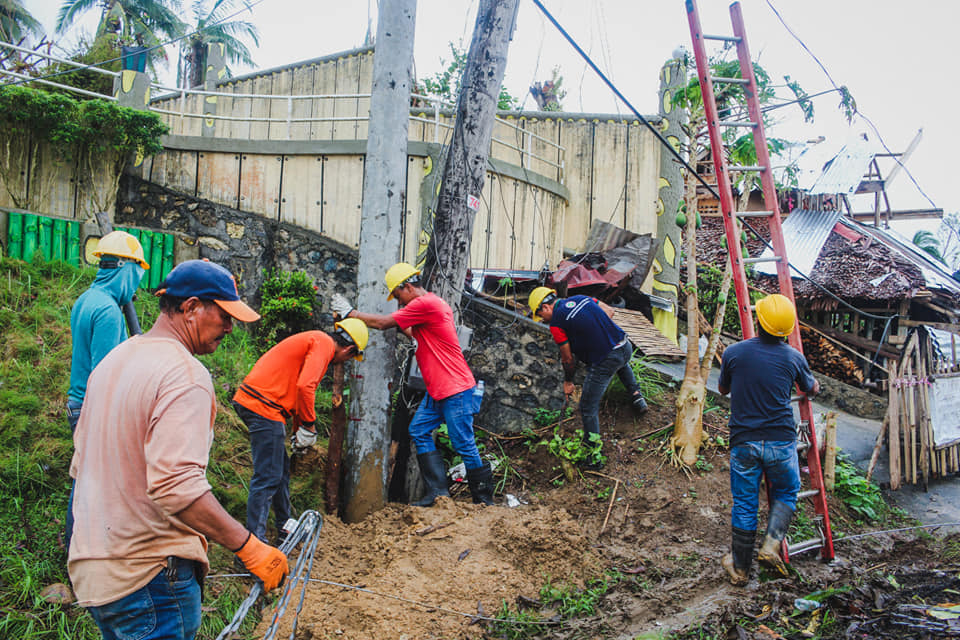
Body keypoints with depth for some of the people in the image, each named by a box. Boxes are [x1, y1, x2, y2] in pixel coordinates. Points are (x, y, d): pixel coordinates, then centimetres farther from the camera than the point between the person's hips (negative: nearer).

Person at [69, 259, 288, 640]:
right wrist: (249, 548, -25)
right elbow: (177, 487, -29)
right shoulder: (186, 375, -19)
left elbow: (80, 465, 18)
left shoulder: (112, 360, 10)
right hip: (148, 577, -9)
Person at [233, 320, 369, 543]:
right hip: (264, 406, -10)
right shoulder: (324, 343, -9)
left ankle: (285, 529, 32)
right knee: (268, 477, -8)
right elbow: (305, 386, -22)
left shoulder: (313, 340, 22)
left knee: (281, 469, 20)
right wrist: (309, 426, -10)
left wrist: (301, 428, 28)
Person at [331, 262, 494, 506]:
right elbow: (419, 334, 23)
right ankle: (437, 491, 11)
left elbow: (382, 323, -13)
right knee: (419, 431, 8)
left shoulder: (425, 304, -17)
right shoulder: (433, 302, 14)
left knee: (464, 445, -3)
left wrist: (350, 312, -2)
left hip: (456, 390, -10)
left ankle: (484, 499, 10)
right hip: (437, 390, 10)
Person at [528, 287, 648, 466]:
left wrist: (568, 382, 16)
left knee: (588, 409, 9)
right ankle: (637, 397, 47)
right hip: (625, 346, 7)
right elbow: (610, 311, 19)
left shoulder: (556, 323, -7)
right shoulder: (580, 298, 11)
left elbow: (568, 359, -1)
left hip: (604, 362, -7)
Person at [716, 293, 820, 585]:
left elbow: (723, 389, 13)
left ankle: (740, 567, 19)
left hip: (743, 443, 0)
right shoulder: (794, 357, -3)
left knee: (744, 504, 10)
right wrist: (814, 382, 42)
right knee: (786, 493, 23)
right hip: (781, 442, 0)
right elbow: (812, 390, 18)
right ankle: (771, 545, 4)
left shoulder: (733, 353, -5)